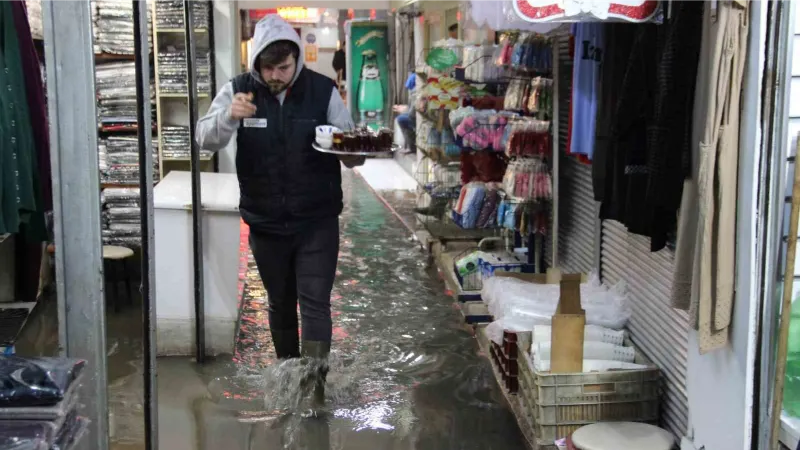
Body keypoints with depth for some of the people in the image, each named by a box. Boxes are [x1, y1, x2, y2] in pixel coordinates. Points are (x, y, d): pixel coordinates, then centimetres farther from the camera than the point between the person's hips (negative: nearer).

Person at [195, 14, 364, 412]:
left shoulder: (323, 90, -6)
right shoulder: (238, 90, -5)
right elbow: (206, 140, -13)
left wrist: (354, 150, -26)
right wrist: (229, 116, -34)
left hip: (318, 222, -2)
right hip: (266, 223, 2)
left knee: (315, 303, -5)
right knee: (280, 304, 16)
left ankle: (315, 383, -1)